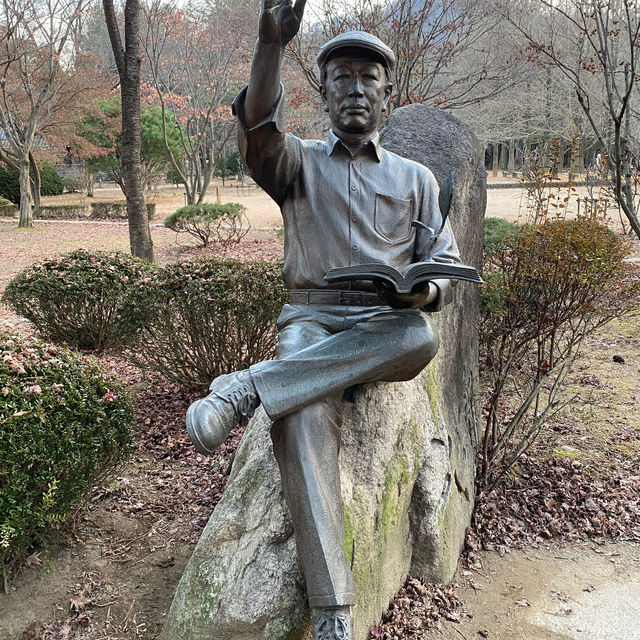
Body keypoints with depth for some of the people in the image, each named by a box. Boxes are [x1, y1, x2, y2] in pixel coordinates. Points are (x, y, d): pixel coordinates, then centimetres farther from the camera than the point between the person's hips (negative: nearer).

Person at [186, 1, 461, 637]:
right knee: (303, 415, -33)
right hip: (311, 318, -1)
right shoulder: (299, 163, 14)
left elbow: (445, 264, 14)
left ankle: (247, 387, -32)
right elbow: (258, 134, -10)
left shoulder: (416, 179, 18)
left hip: (385, 326, 2)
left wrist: (427, 290, -11)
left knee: (421, 339, -35)